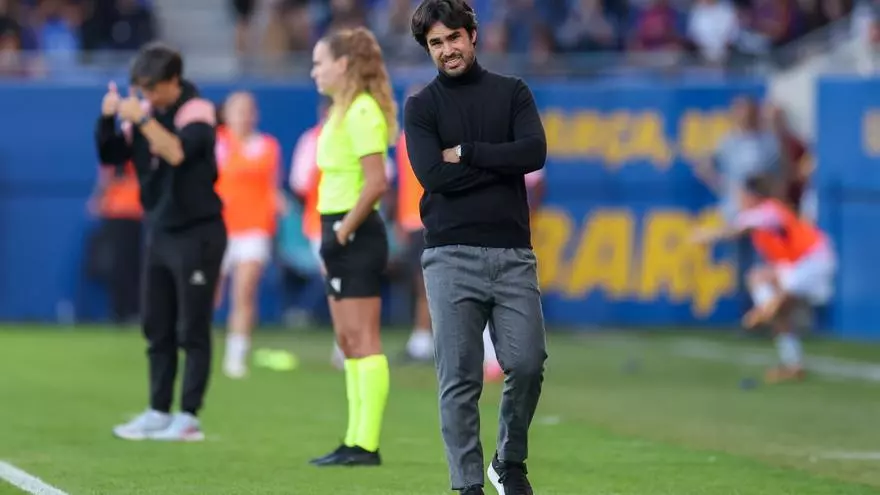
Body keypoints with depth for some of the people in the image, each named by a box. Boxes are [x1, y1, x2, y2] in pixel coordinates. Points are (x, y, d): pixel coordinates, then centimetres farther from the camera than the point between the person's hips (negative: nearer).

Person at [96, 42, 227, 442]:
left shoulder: (196, 112, -13)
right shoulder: (143, 110, 5)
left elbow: (178, 153, -29)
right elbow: (111, 155, 5)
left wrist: (142, 119, -32)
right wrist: (107, 119, -10)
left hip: (196, 233, -7)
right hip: (159, 232, 7)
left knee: (192, 330, -3)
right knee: (157, 329, 10)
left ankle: (189, 417, 1)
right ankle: (159, 412, 17)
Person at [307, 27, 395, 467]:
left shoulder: (362, 113, -15)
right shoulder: (343, 112, 16)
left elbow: (376, 182, -23)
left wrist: (345, 231, -17)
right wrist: (334, 234, 15)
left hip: (355, 235, -10)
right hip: (341, 234, 10)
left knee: (362, 340, -8)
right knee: (349, 343, 11)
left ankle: (366, 445, -8)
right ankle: (356, 442, 14)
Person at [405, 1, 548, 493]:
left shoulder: (512, 93, 11)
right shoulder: (421, 107, 7)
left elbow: (535, 153, -7)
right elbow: (434, 176, -9)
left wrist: (465, 153, -7)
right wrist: (502, 164, -6)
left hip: (512, 254, 1)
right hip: (452, 256, -1)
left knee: (528, 364, -8)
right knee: (460, 379, -4)